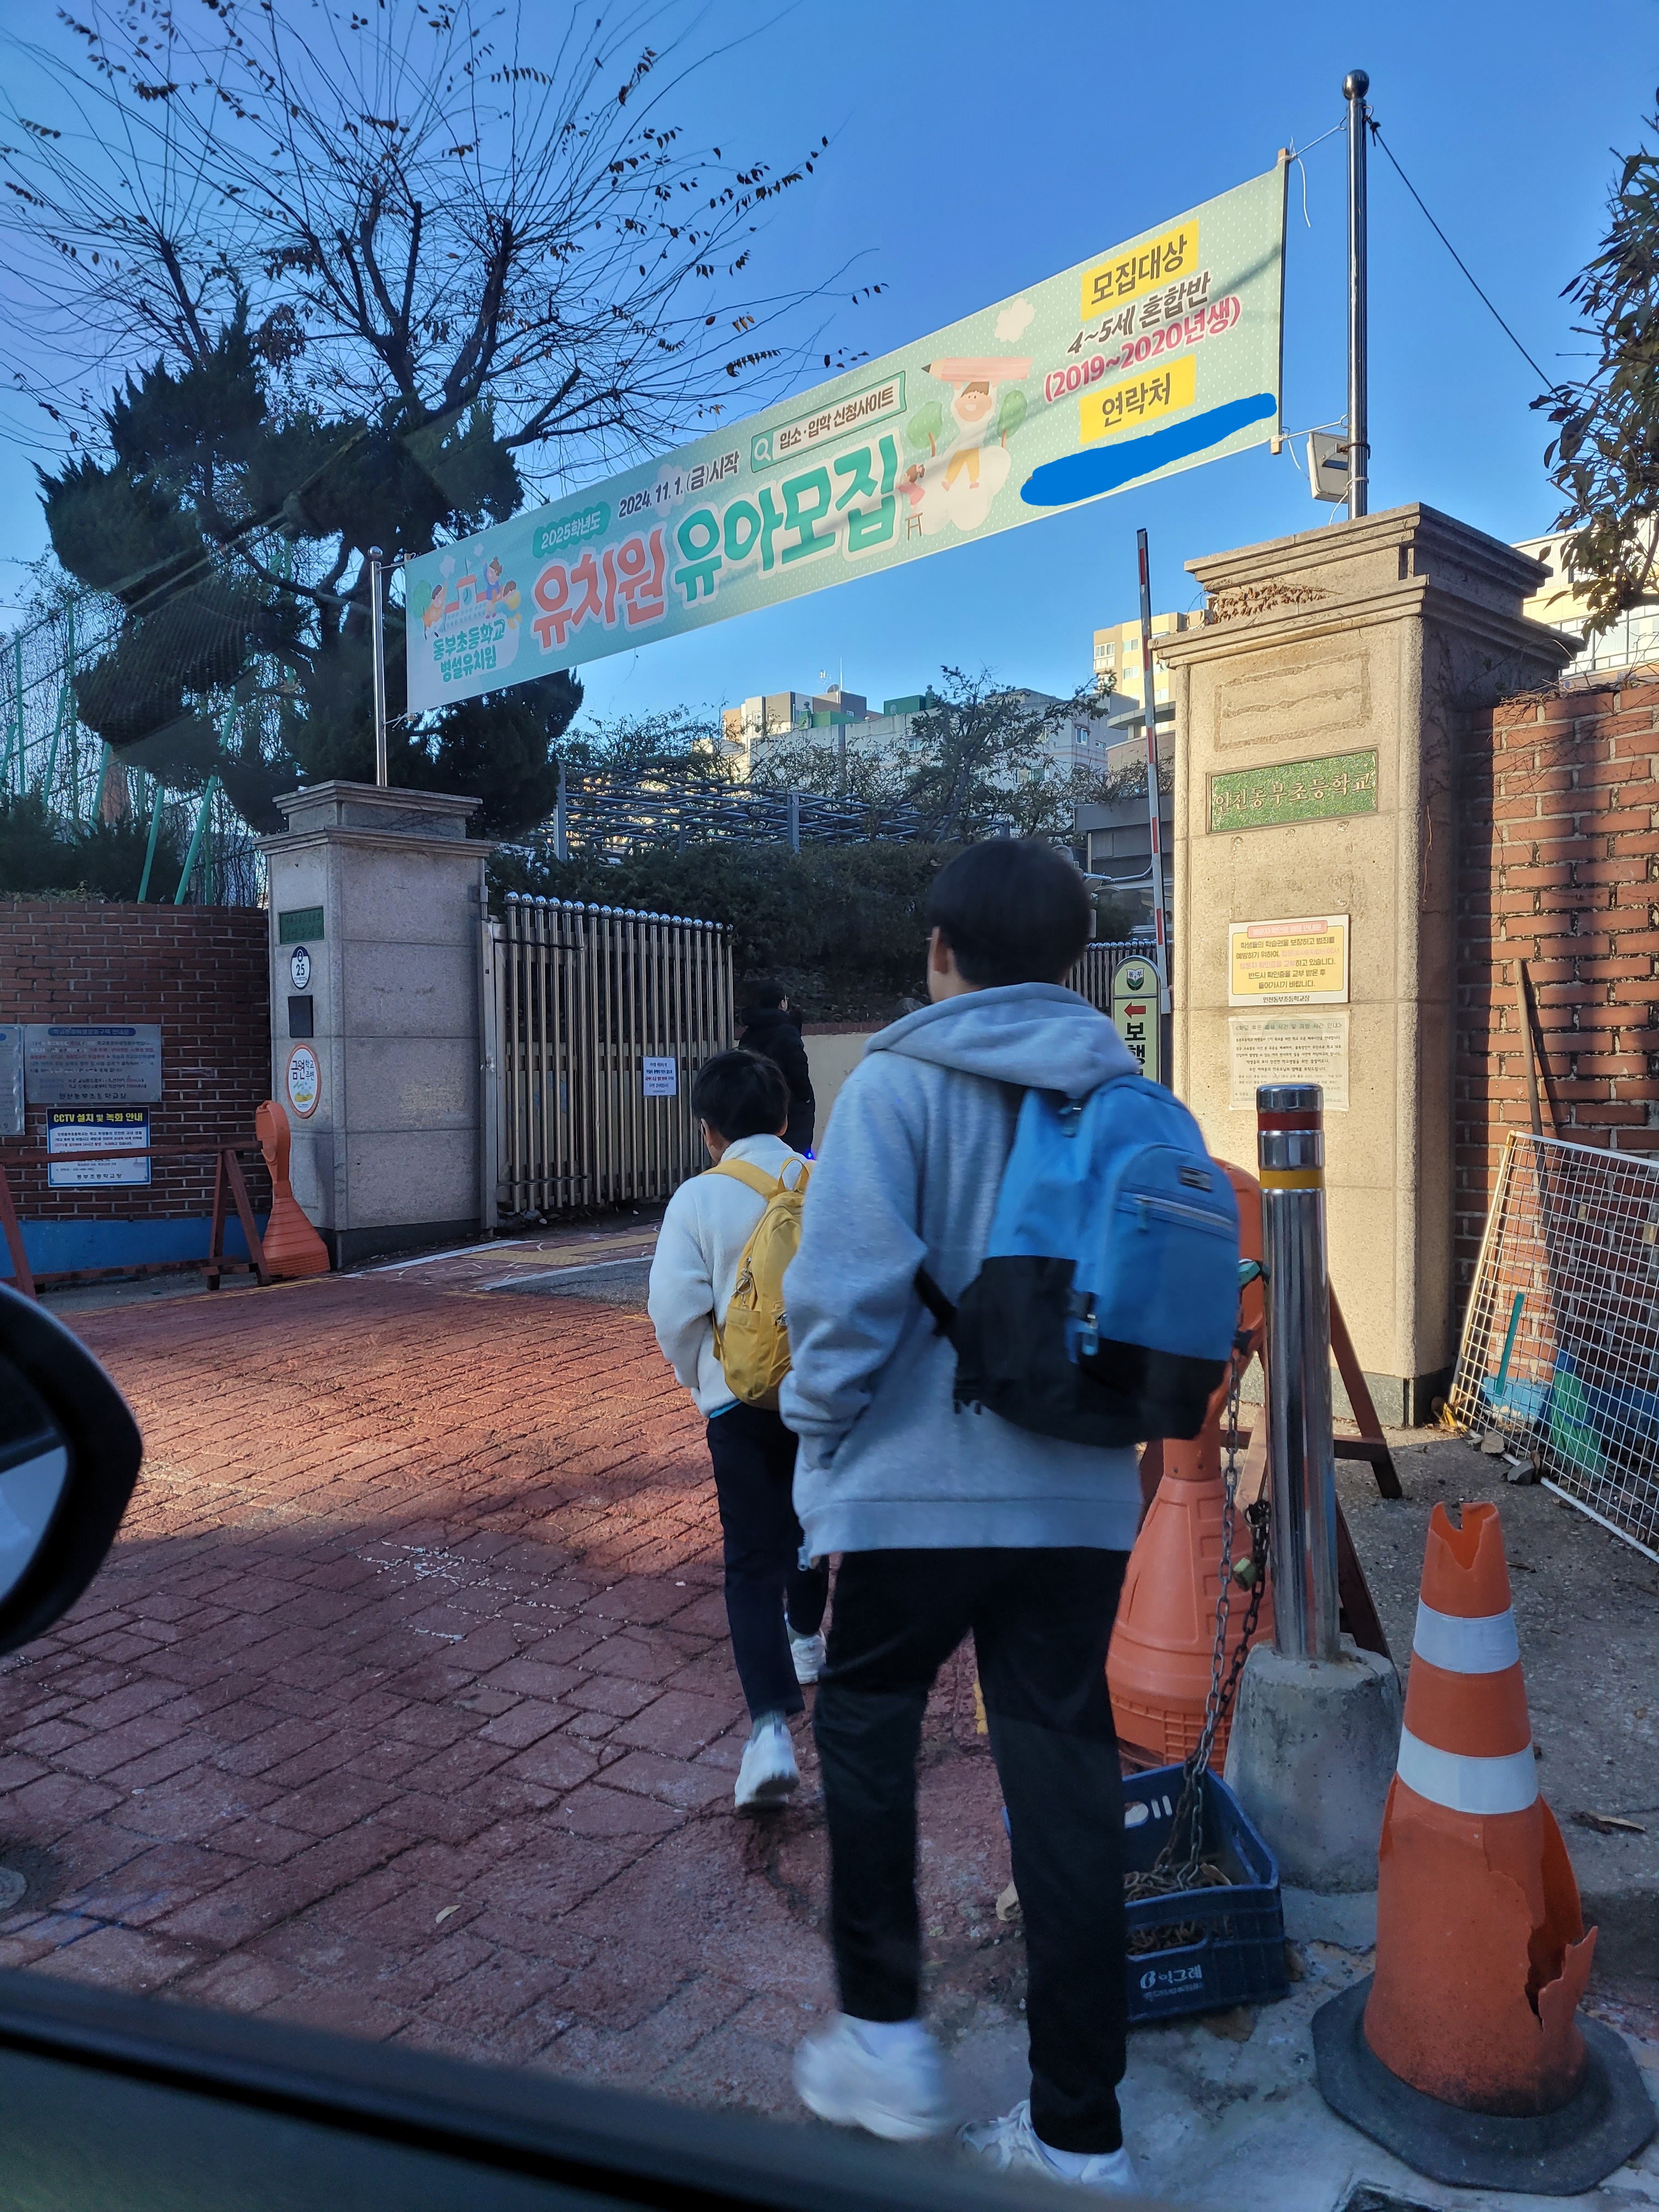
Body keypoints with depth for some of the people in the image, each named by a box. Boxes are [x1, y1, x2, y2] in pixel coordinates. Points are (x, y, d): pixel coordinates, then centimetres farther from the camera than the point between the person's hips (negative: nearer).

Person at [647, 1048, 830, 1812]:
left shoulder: (698, 1199, -11)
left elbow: (675, 1313, -12)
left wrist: (700, 1380, 7)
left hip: (742, 1402, -3)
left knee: (754, 1562, 1)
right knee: (808, 1521, 27)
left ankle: (771, 1727, -10)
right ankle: (805, 1641, 50)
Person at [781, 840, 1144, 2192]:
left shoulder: (899, 1083, -10)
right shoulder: (1126, 1096, 5)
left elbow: (848, 1285, -19)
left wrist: (819, 1418, -2)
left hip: (918, 1485, -4)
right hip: (1083, 1499, 4)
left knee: (866, 1733, 20)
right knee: (1067, 1784, 12)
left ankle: (884, 2033, 29)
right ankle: (1078, 2132, 24)